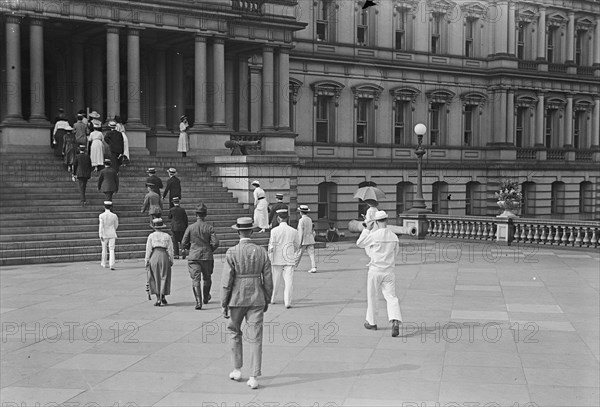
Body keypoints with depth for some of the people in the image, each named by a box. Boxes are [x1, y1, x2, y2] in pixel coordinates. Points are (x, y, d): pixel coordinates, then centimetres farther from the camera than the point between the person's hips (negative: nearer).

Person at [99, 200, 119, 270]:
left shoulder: (101, 216, -9)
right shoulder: (114, 216, -4)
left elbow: (101, 226, -13)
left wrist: (101, 236, -13)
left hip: (104, 235, 0)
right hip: (112, 235, 0)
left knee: (104, 249, 16)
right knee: (111, 250, -1)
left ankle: (103, 263, 31)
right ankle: (112, 265, -12)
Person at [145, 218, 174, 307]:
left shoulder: (151, 236, 2)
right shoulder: (167, 236, 5)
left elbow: (148, 250, 0)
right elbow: (170, 249, 4)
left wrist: (146, 261, 5)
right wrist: (171, 260, 12)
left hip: (154, 257, -1)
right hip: (164, 257, 1)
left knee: (155, 279, 9)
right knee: (163, 278, 10)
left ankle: (158, 298, 5)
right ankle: (163, 297, 6)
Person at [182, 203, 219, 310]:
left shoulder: (190, 228, -4)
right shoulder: (209, 228, -5)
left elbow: (183, 244, 0)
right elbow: (215, 243, -10)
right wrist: (210, 250, 10)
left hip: (194, 257, -1)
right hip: (207, 257, 1)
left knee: (195, 279, -2)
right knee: (207, 278, 20)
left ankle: (198, 302, -15)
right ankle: (206, 298, 38)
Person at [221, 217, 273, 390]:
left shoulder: (232, 253, -10)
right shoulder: (262, 252, -1)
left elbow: (226, 280, -11)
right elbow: (268, 280, 2)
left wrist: (224, 304, -4)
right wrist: (267, 301, 15)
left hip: (237, 299, -2)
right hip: (256, 299, 2)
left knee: (234, 332, 20)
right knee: (255, 338, 3)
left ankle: (237, 370, 25)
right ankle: (254, 377, 1)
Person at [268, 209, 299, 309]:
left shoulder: (274, 231, -9)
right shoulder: (293, 231, -1)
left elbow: (271, 247, -10)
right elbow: (297, 246, 11)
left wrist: (269, 261, -3)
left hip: (277, 259, 0)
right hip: (289, 260, 1)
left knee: (275, 281, 14)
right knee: (289, 281, 1)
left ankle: (272, 299, 29)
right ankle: (287, 302, -7)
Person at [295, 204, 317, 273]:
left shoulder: (301, 220, -11)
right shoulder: (310, 219, 9)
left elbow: (301, 232, -14)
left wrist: (300, 242, -13)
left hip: (304, 240, -6)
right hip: (310, 240, 6)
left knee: (298, 254, 6)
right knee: (311, 254, 0)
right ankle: (313, 267, -9)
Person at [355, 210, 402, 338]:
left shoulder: (374, 235, -13)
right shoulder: (394, 236, 1)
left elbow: (359, 243, 1)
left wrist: (367, 229, 5)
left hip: (375, 270, -3)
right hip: (389, 271, 3)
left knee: (372, 296, 14)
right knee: (391, 297, -1)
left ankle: (371, 322, 25)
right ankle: (395, 321, -22)